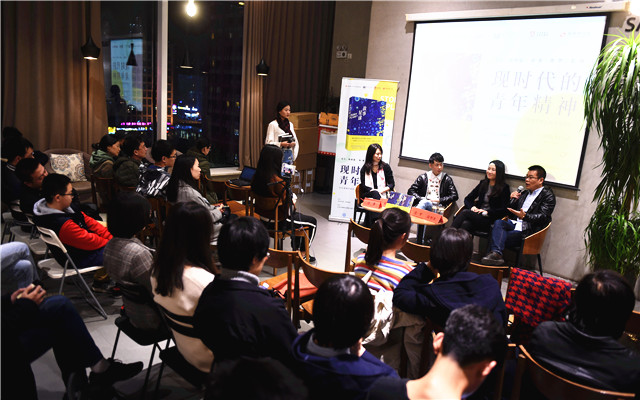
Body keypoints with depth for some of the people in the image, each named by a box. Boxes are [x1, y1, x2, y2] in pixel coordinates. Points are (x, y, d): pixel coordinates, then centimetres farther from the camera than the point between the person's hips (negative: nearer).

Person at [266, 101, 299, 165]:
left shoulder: (290, 124, 13)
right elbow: (268, 143, -9)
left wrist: (293, 143, -4)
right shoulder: (273, 124, -4)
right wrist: (281, 144, -22)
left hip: (289, 154, 5)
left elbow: (295, 140, 18)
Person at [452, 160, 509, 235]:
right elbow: (467, 199, 17)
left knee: (464, 212, -31)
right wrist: (472, 207, -4)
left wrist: (487, 212, -15)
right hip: (477, 214, 4)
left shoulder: (504, 188, 4)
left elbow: (503, 210, -4)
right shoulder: (483, 183, 18)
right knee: (465, 224, -33)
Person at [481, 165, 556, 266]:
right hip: (514, 224, 6)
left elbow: (543, 216, -12)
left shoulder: (548, 195, 2)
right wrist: (512, 200, 2)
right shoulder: (525, 193, 23)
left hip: (527, 231, -6)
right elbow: (510, 212, 22)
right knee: (498, 222, -26)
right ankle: (496, 253, -38)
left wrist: (524, 216, -30)